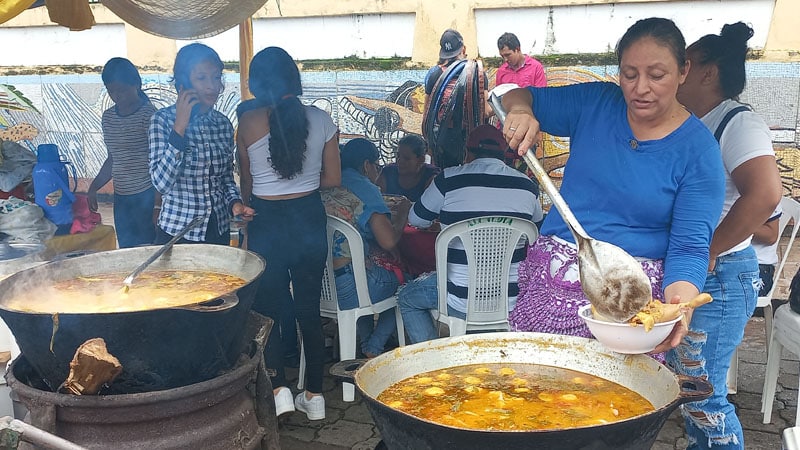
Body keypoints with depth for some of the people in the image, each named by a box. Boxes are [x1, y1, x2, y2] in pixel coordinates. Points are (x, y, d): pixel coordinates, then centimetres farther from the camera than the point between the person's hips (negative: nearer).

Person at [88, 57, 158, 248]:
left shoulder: (148, 114, -8)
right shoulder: (108, 116, 13)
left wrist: (159, 193, -19)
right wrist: (93, 187, 17)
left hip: (147, 195, -6)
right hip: (121, 196, 7)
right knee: (126, 248, 7)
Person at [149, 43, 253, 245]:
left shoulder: (223, 123, 4)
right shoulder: (163, 119, -9)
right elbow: (162, 183, -19)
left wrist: (234, 203, -5)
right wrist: (180, 127, -22)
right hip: (176, 234, -4)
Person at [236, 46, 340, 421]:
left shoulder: (248, 122, -9)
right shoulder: (321, 120, -5)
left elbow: (246, 181, 2)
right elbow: (333, 179, 1)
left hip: (266, 220, -2)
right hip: (310, 218, 3)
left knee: (267, 306, 15)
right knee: (309, 308, 14)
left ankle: (279, 388, 6)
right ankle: (314, 395, 22)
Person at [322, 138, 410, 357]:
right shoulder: (364, 189, -10)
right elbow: (388, 241, -17)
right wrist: (401, 214, 2)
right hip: (346, 288, -7)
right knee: (403, 276, 16)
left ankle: (365, 345, 34)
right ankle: (374, 349, 16)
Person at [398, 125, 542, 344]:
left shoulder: (449, 180, -8)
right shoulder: (527, 185, 1)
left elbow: (416, 219, 7)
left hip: (463, 303, -4)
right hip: (514, 301, 4)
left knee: (407, 297, 22)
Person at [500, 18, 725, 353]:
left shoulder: (699, 150, -7)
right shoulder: (594, 103, 1)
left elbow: (689, 247, -11)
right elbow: (520, 96, 7)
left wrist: (680, 302, -32)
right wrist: (520, 111, -18)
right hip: (552, 280, 3)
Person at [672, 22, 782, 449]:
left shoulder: (738, 123, -13)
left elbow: (763, 195, -27)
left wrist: (706, 252, -20)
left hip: (718, 278, -8)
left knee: (701, 395, -2)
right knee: (681, 381, 17)